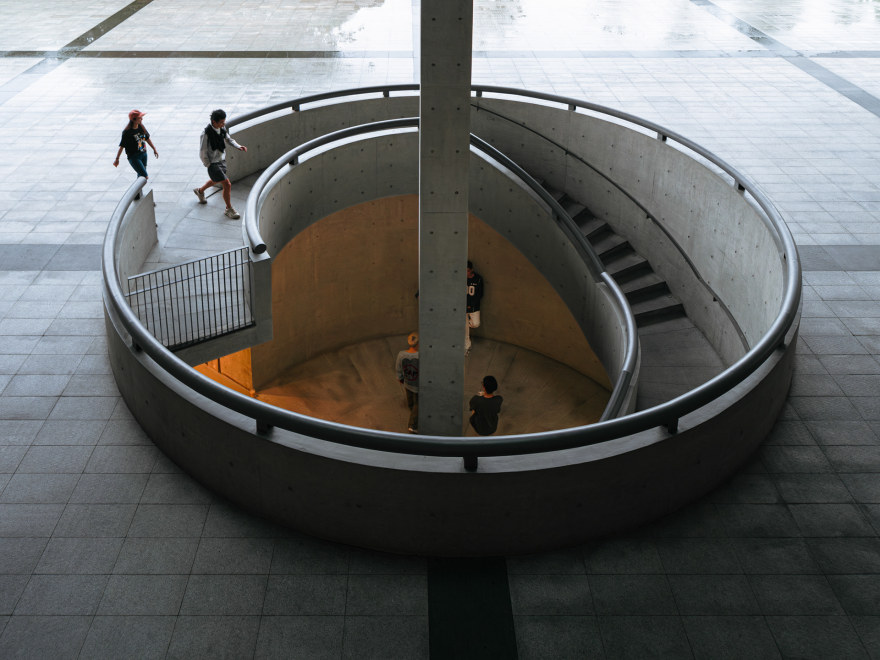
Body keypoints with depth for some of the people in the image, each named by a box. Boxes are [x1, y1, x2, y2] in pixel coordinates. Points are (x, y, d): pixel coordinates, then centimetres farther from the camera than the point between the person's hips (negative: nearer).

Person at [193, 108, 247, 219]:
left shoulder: (222, 128, -6)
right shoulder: (206, 133, -26)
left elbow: (228, 140, 10)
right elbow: (202, 152, -19)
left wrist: (239, 147, -7)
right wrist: (209, 166, -13)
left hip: (222, 160, 8)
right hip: (213, 163, -8)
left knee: (215, 180, 31)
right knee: (227, 184, -10)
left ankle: (200, 191, 59)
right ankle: (229, 209, 7)